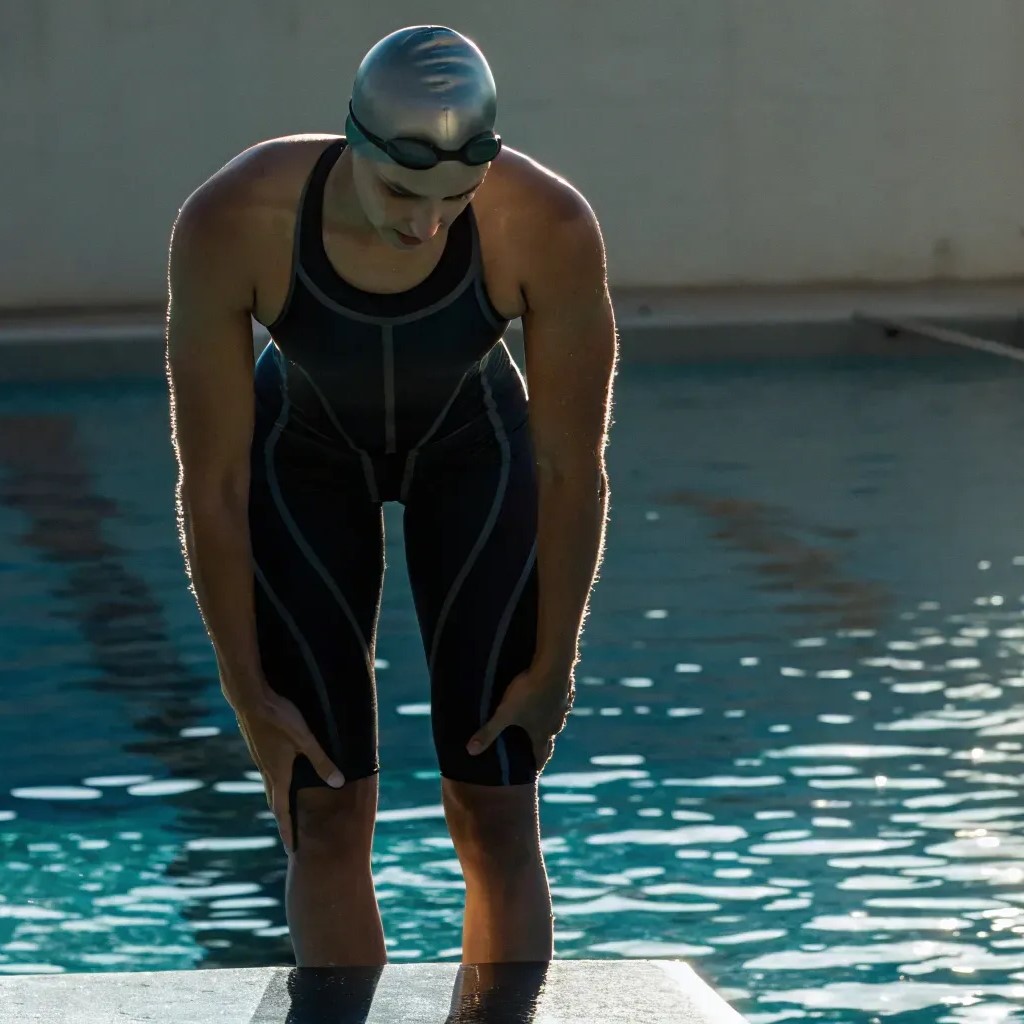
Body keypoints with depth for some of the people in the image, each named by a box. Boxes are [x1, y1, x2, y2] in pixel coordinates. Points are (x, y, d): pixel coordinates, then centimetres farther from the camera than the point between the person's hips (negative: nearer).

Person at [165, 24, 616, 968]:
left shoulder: (551, 230, -35)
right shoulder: (230, 225, -36)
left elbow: (572, 469, -20)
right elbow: (211, 482, -24)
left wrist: (552, 663, -12)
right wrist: (247, 690, -18)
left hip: (473, 450, 0)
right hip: (303, 459, 0)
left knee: (497, 821, -5)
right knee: (326, 820, -7)